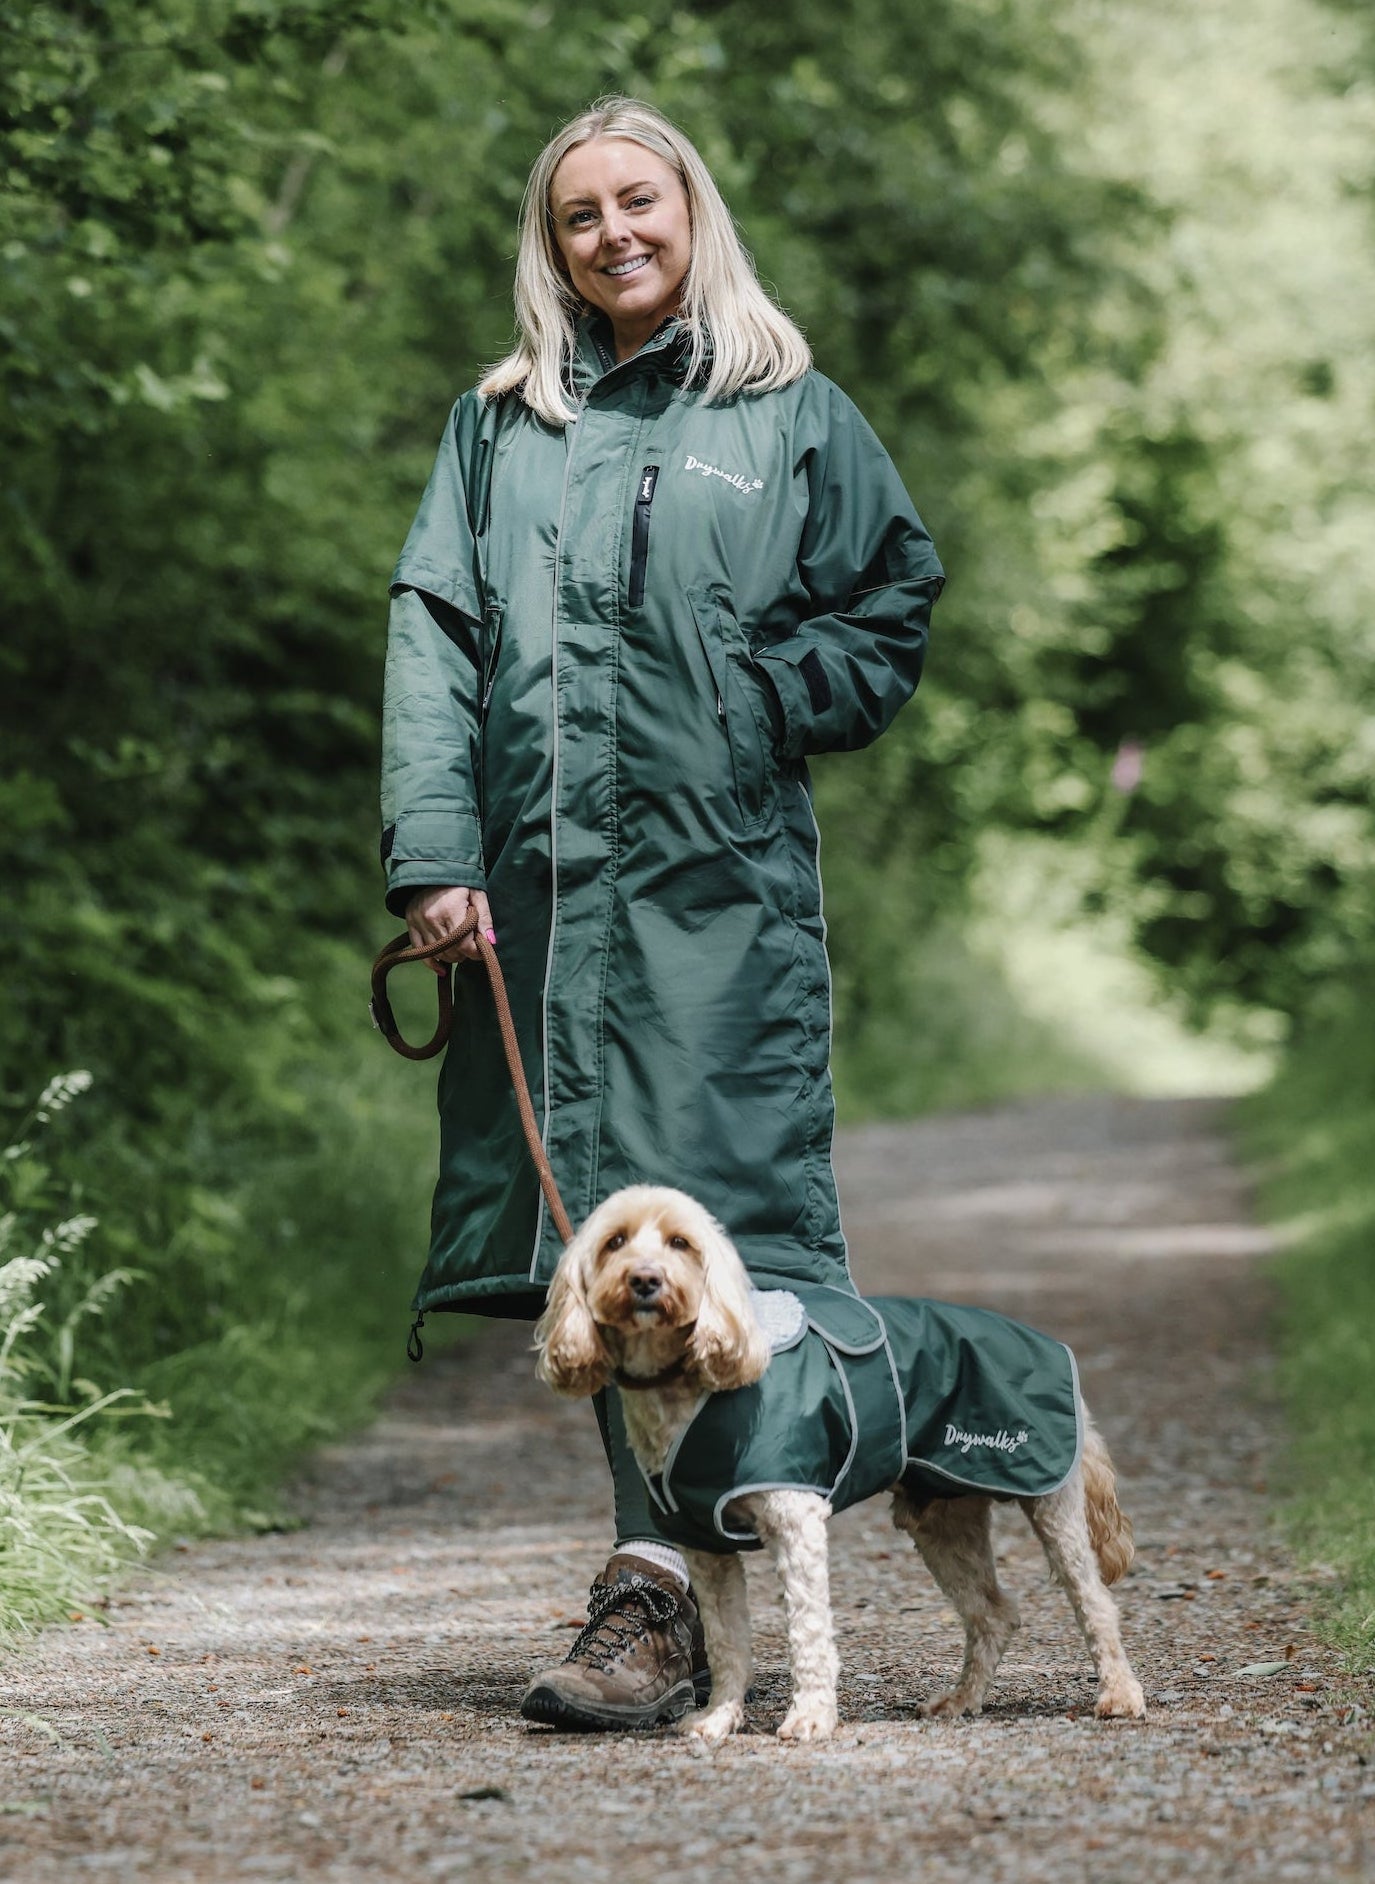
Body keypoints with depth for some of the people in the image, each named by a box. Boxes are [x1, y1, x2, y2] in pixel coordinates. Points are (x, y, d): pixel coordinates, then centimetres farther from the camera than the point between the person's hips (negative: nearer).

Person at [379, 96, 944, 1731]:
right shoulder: (497, 429, 15)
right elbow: (432, 636, 8)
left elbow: (895, 603, 13)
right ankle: (692, 1564, 13)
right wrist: (432, 851, -4)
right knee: (592, 1223, 3)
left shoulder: (793, 416, 9)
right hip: (535, 886, 3)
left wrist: (763, 705, -4)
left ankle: (657, 1591, -18)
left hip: (719, 879, -3)